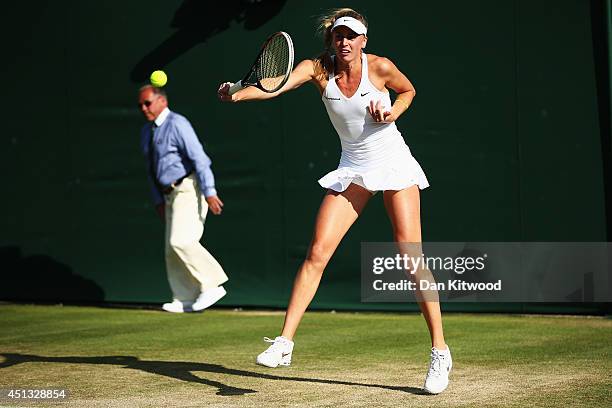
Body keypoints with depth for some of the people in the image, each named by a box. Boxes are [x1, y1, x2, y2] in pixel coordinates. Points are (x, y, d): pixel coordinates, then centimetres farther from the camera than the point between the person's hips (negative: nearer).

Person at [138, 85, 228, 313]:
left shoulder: (176, 124, -12)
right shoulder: (147, 132, 15)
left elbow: (199, 157, -20)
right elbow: (152, 169, 23)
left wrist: (209, 192, -26)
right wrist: (159, 200, 16)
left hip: (189, 189, -9)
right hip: (171, 193, 9)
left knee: (180, 241, -19)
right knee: (172, 247, 7)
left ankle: (212, 286, -12)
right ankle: (186, 299, 11)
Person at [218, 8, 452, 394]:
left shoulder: (380, 67, -13)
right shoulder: (318, 69, -10)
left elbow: (409, 90, 9)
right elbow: (276, 86, -28)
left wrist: (391, 113, -11)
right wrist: (239, 93, -46)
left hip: (393, 163, -2)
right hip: (352, 170, 3)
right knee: (317, 253, -8)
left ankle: (440, 352, 0)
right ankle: (284, 342, -4)